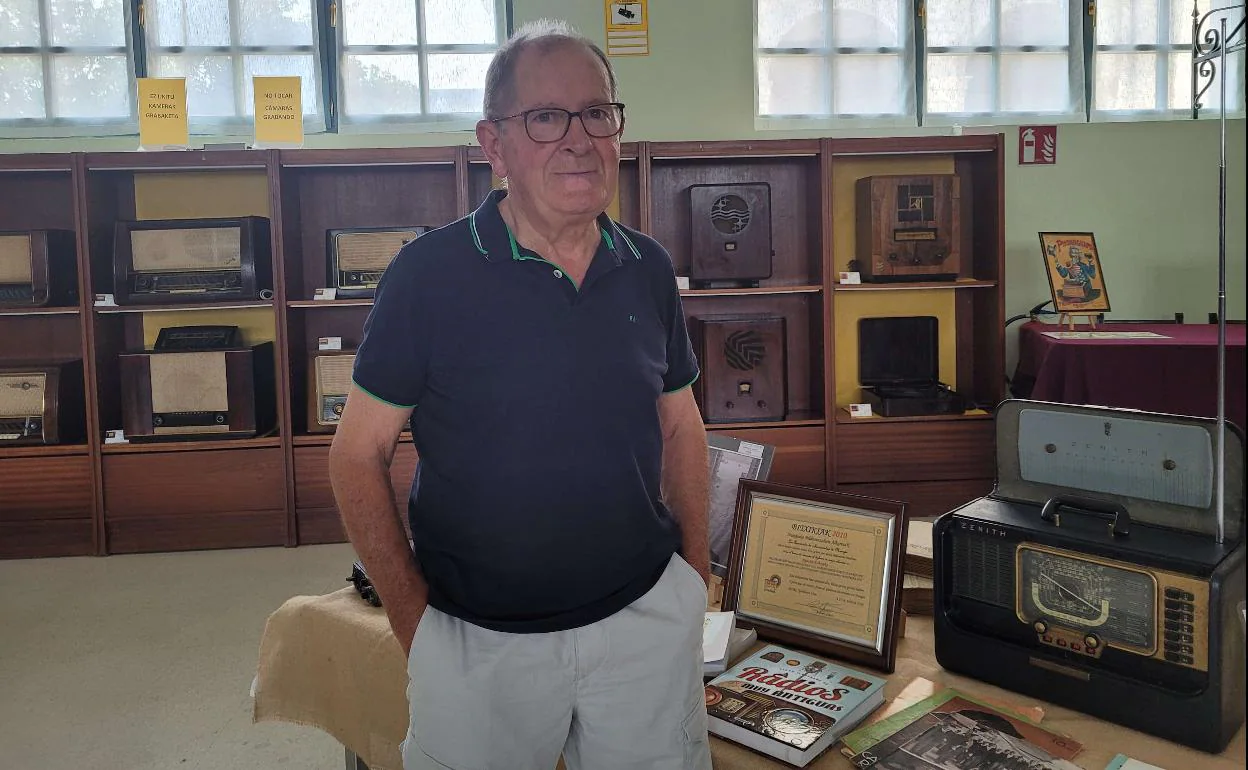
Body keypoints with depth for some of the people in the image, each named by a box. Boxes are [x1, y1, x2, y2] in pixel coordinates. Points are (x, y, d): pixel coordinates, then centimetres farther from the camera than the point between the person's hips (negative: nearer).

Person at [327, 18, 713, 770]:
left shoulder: (649, 269, 0)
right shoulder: (430, 273, -13)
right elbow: (361, 455, -7)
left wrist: (696, 575, 7)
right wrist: (415, 621, -9)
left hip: (648, 617, 4)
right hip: (478, 638, -3)